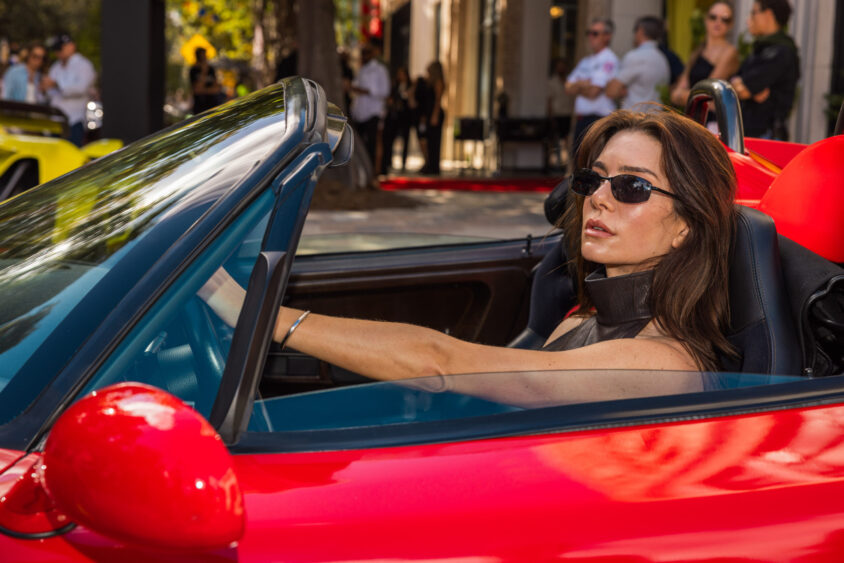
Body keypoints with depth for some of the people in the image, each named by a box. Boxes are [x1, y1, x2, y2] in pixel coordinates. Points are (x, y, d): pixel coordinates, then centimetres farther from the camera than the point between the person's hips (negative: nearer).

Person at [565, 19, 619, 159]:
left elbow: (593, 92, -15)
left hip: (598, 119, -9)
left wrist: (577, 86, 3)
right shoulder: (586, 61, 19)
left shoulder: (608, 59, -8)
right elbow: (569, 87, 12)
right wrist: (583, 84, -7)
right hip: (581, 120, 9)